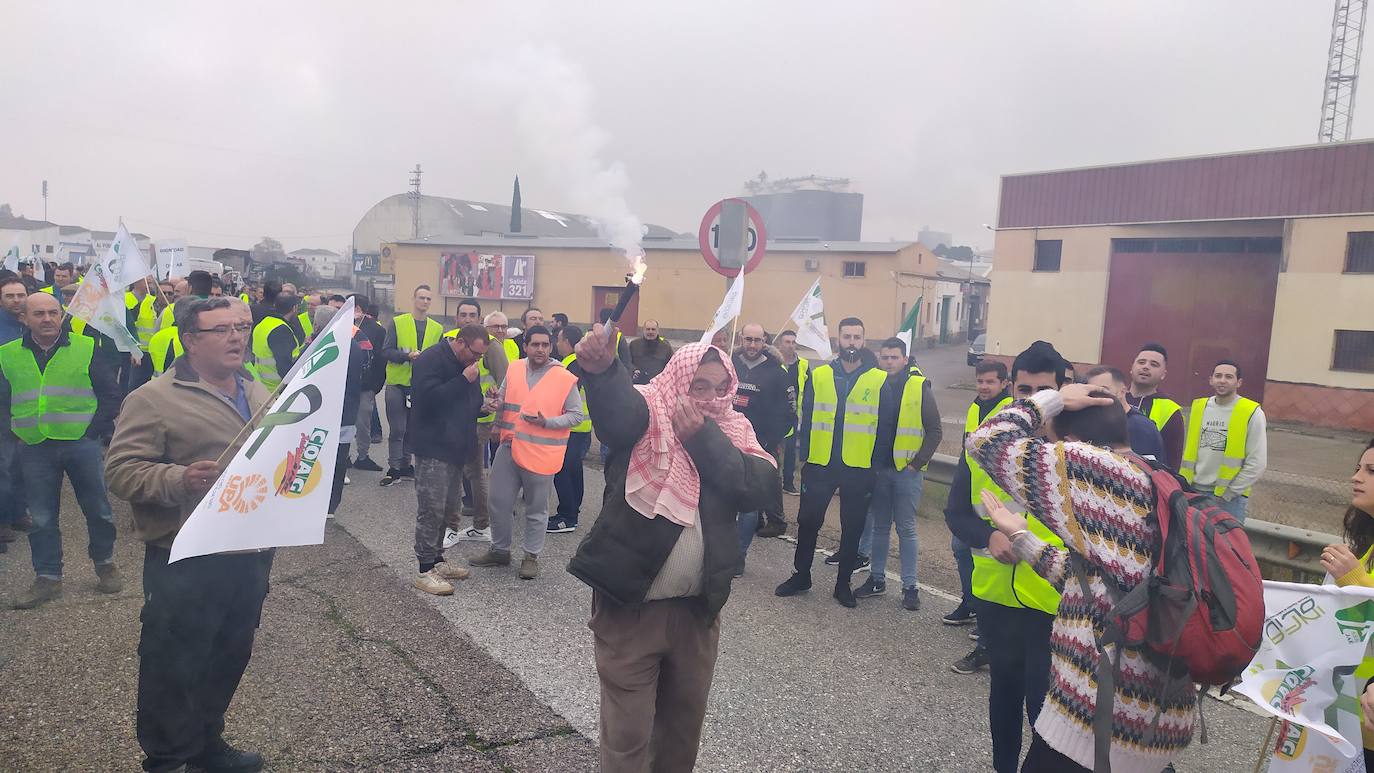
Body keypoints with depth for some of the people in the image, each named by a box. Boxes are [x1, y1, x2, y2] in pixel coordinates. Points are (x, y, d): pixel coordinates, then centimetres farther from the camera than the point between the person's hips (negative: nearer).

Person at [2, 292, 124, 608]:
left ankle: (105, 563, 25)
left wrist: (95, 430, -5)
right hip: (34, 449, 2)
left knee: (97, 508, 7)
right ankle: (47, 577, 21)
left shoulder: (86, 348, -1)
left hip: (82, 444, -2)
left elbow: (112, 393, 1)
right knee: (41, 517, 9)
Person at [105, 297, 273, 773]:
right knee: (173, 666, 7)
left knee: (230, 657, 20)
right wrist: (178, 479, -29)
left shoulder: (257, 393, 12)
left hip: (250, 552, 7)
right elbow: (122, 471, -14)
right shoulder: (153, 399, -10)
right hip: (186, 560, -7)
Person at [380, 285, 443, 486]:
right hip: (397, 384, -3)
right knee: (398, 429, -2)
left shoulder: (437, 328, 10)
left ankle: (405, 466, 22)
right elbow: (386, 351, -7)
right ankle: (394, 468, 5)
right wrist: (407, 355, -22)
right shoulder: (397, 322, 0)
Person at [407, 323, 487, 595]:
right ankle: (425, 570, -1)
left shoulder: (467, 365, 15)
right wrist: (464, 381, -23)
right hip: (433, 448, -9)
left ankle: (437, 560, 24)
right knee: (431, 508, -7)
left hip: (456, 448, 9)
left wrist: (483, 405, 4)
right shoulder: (430, 360, -13)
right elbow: (428, 398, -24)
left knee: (444, 506, 14)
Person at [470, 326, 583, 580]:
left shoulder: (565, 379, -9)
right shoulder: (513, 369, 4)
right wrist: (495, 404, -8)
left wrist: (547, 422, -19)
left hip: (540, 453, -4)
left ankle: (531, 556, 25)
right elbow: (503, 401, 15)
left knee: (536, 509, 9)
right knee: (497, 501, 12)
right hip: (509, 447, 4)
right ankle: (500, 550, 31)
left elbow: (577, 415, -7)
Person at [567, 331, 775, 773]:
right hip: (629, 604, -4)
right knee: (627, 731, 6)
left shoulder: (734, 430, 6)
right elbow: (615, 409, -30)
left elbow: (761, 489, -11)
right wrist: (601, 370, -51)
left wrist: (703, 436, -17)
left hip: (698, 607, 4)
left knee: (686, 720, 21)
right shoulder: (647, 412, -6)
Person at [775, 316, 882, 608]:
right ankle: (801, 575, 25)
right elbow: (806, 418, 4)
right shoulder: (819, 375, 3)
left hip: (859, 468, -1)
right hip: (820, 464, 1)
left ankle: (843, 583, 24)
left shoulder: (880, 380, -1)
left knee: (852, 527, 10)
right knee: (808, 521, 8)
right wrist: (805, 455, -1)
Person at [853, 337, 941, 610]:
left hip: (907, 470, -3)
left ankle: (910, 586, 10)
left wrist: (917, 463, -10)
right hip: (878, 468, 3)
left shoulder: (920, 387, -4)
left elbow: (934, 431, -4)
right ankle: (877, 578, 24)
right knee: (880, 526, 13)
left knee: (906, 528, 2)